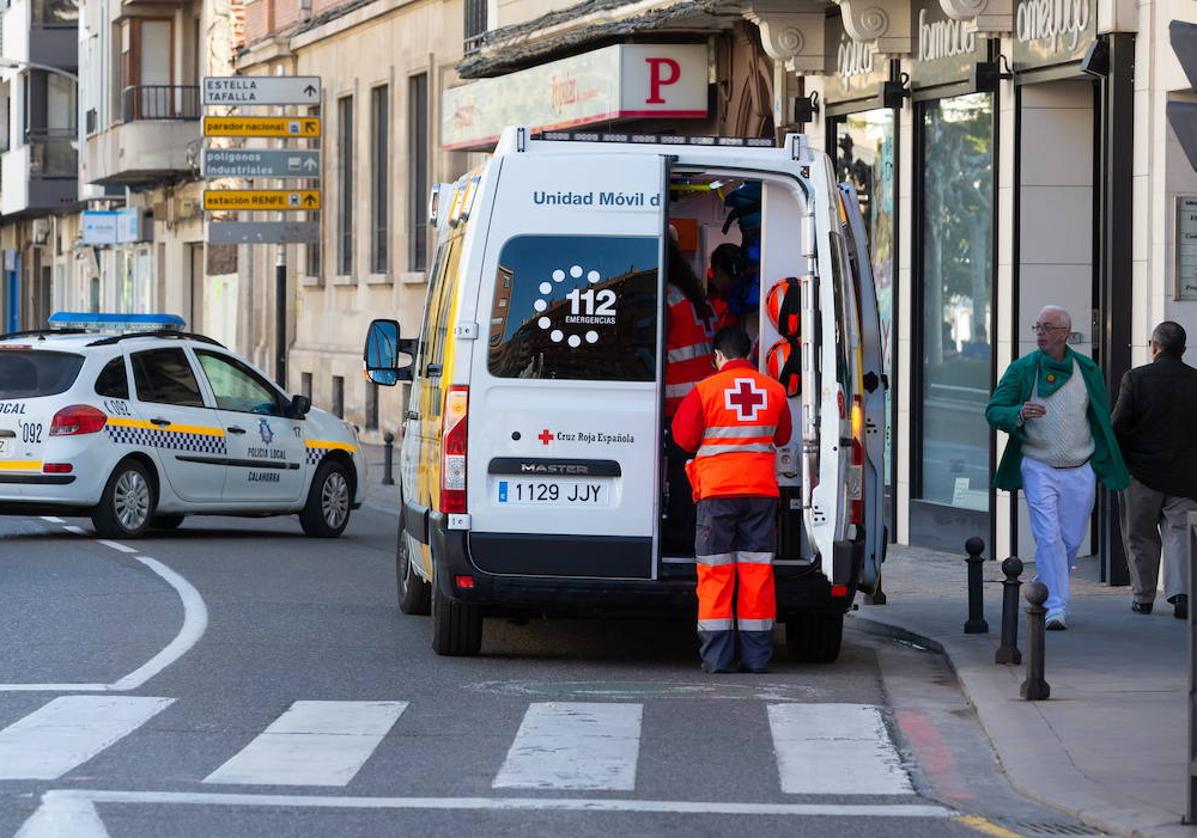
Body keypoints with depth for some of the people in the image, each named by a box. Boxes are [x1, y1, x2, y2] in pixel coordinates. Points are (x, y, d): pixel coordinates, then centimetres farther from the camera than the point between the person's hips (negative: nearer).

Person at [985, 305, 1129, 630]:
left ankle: (1046, 593, 30)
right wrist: (1019, 414, -25)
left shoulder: (1088, 371, 5)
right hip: (1038, 467, -3)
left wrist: (1104, 466, 11)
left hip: (1080, 472, 3)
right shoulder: (1022, 369, -1)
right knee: (1048, 538, -13)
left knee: (1071, 540, 8)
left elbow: (1102, 421, 13)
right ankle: (1055, 608, -12)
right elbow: (993, 411, -3)